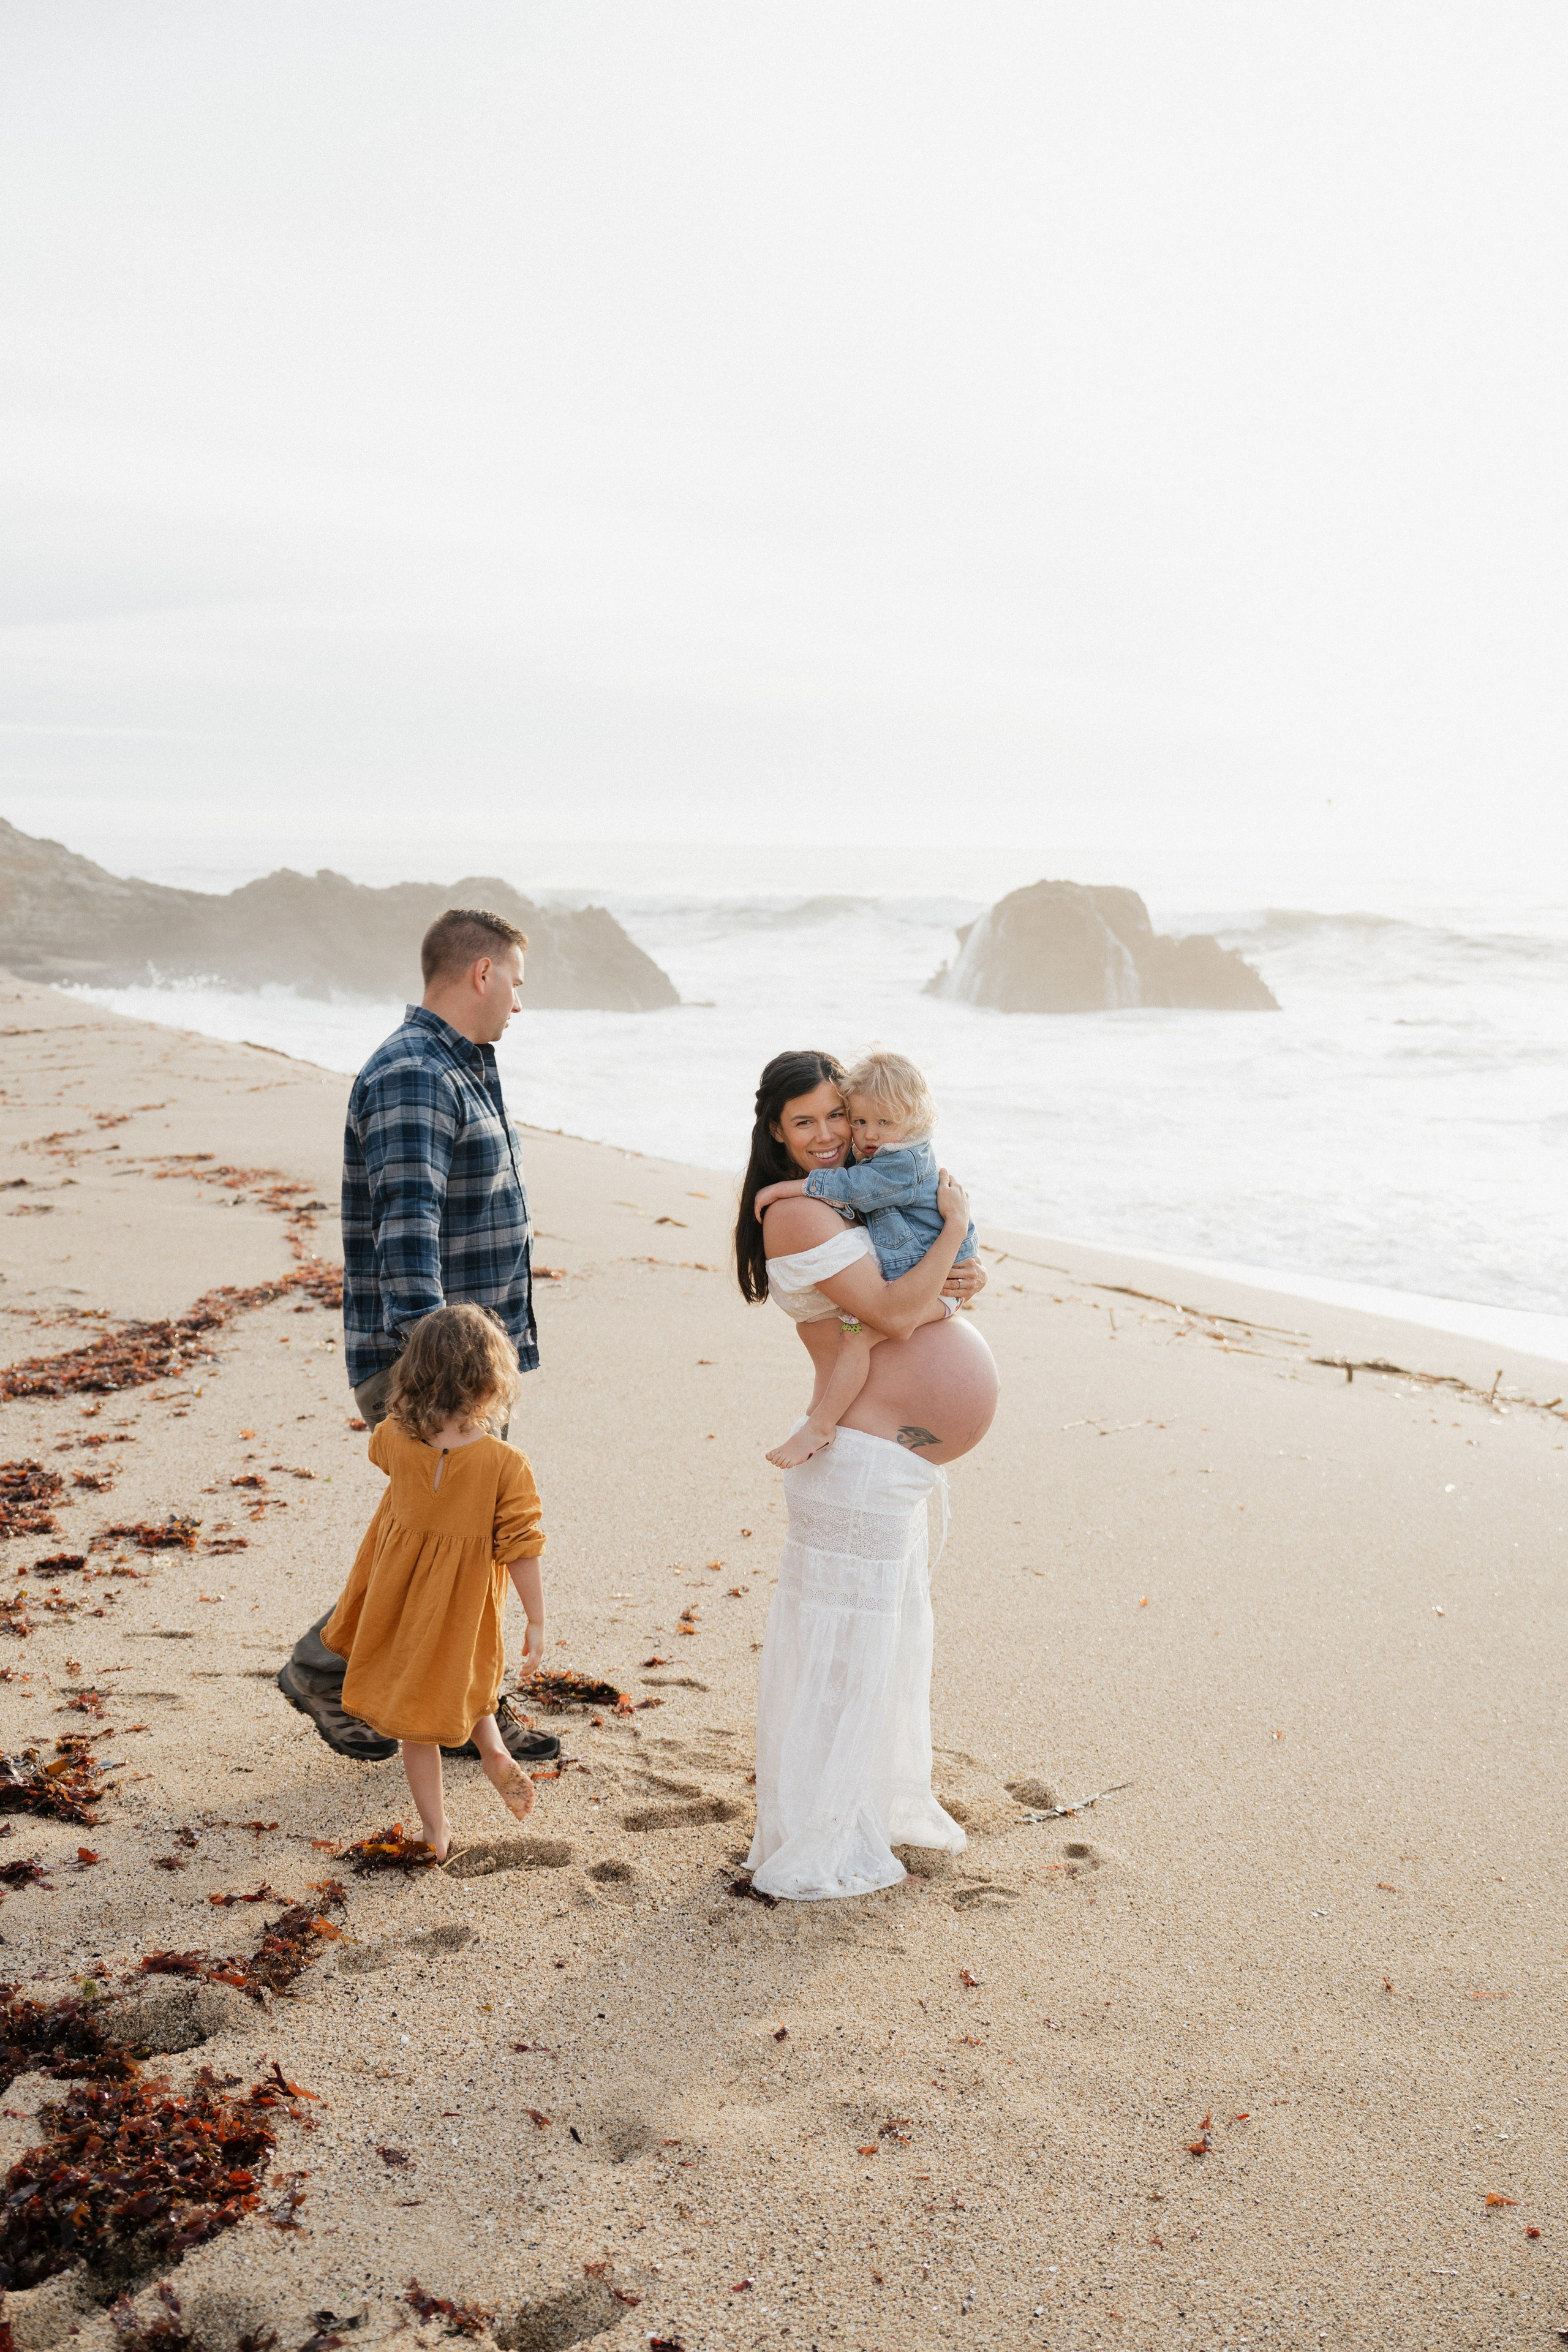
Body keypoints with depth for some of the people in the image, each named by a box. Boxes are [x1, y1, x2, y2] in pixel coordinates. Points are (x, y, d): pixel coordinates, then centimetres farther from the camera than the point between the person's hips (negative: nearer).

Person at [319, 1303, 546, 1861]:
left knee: (416, 1713, 18)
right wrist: (537, 1623, -9)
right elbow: (522, 1551, -20)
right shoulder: (507, 1465, -26)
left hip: (401, 1598, 2)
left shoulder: (395, 1439, -17)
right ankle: (494, 1751, 14)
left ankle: (435, 1830, 26)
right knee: (459, 1675, 32)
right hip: (464, 1607, -1)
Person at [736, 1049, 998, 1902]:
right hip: (861, 1456, -10)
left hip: (894, 1456, 10)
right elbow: (892, 1314, -22)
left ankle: (883, 1801, 40)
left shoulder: (845, 1201, 13)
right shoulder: (795, 1214, -17)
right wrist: (952, 1229, -14)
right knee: (844, 1639, -1)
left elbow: (902, 1288, 21)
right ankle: (814, 1848, 12)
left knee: (896, 1626, 22)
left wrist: (953, 1280, -1)